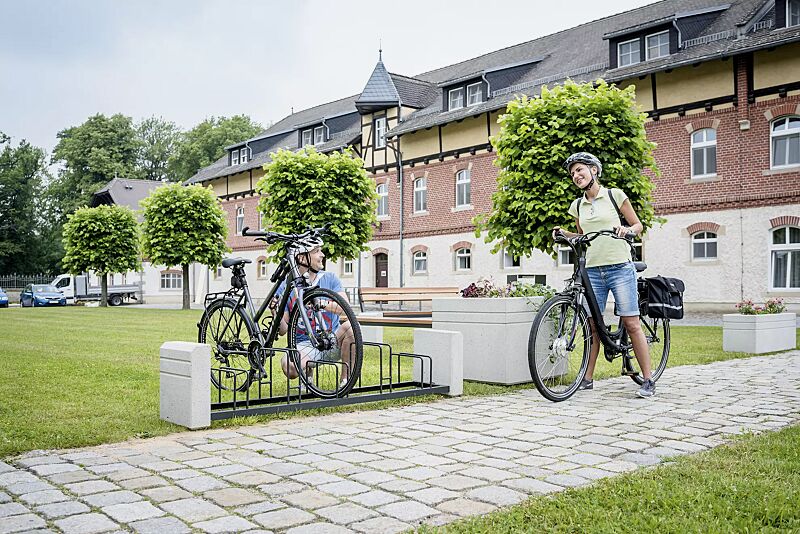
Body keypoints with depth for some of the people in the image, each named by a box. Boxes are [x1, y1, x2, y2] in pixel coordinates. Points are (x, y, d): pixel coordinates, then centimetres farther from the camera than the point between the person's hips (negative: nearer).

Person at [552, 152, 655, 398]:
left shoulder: (614, 195, 1)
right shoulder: (577, 206, 13)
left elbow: (638, 225, 6)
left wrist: (628, 229, -15)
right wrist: (564, 233, 6)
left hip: (620, 268, -4)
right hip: (592, 271, 4)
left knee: (631, 324, -5)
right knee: (592, 325, 4)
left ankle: (648, 380, 1)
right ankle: (588, 378, 12)